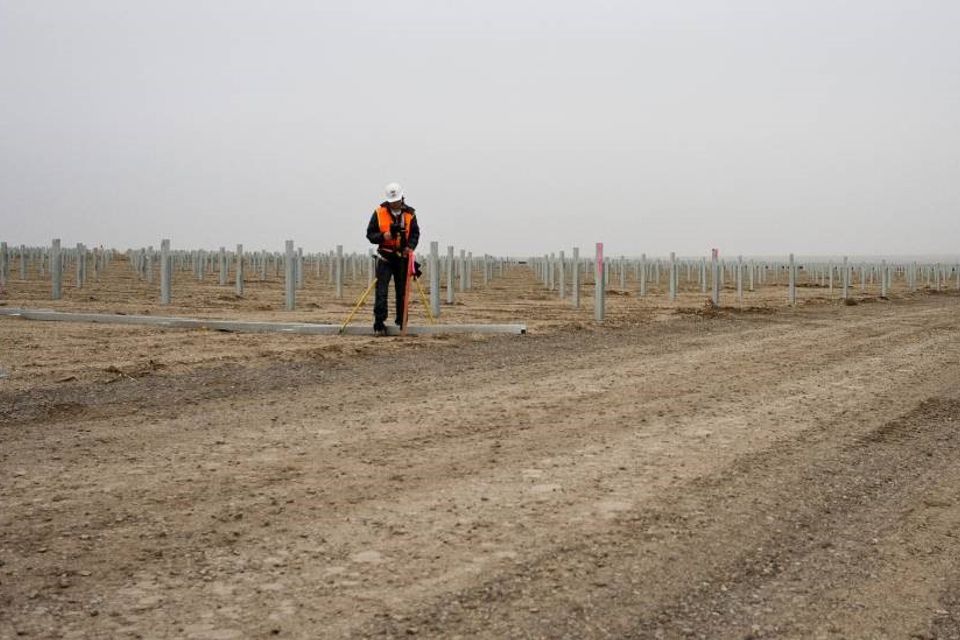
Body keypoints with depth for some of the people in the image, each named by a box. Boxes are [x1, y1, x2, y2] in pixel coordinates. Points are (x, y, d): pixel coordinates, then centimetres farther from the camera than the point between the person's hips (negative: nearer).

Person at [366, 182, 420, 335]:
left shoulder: (409, 213, 3)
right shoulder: (379, 212, -1)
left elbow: (415, 233, 7)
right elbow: (370, 234, 2)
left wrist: (410, 246, -12)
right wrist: (383, 236, -17)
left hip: (403, 257, 2)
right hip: (385, 257, -2)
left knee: (402, 291, 7)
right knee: (381, 292, -8)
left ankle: (401, 322, 18)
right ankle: (379, 324, -8)